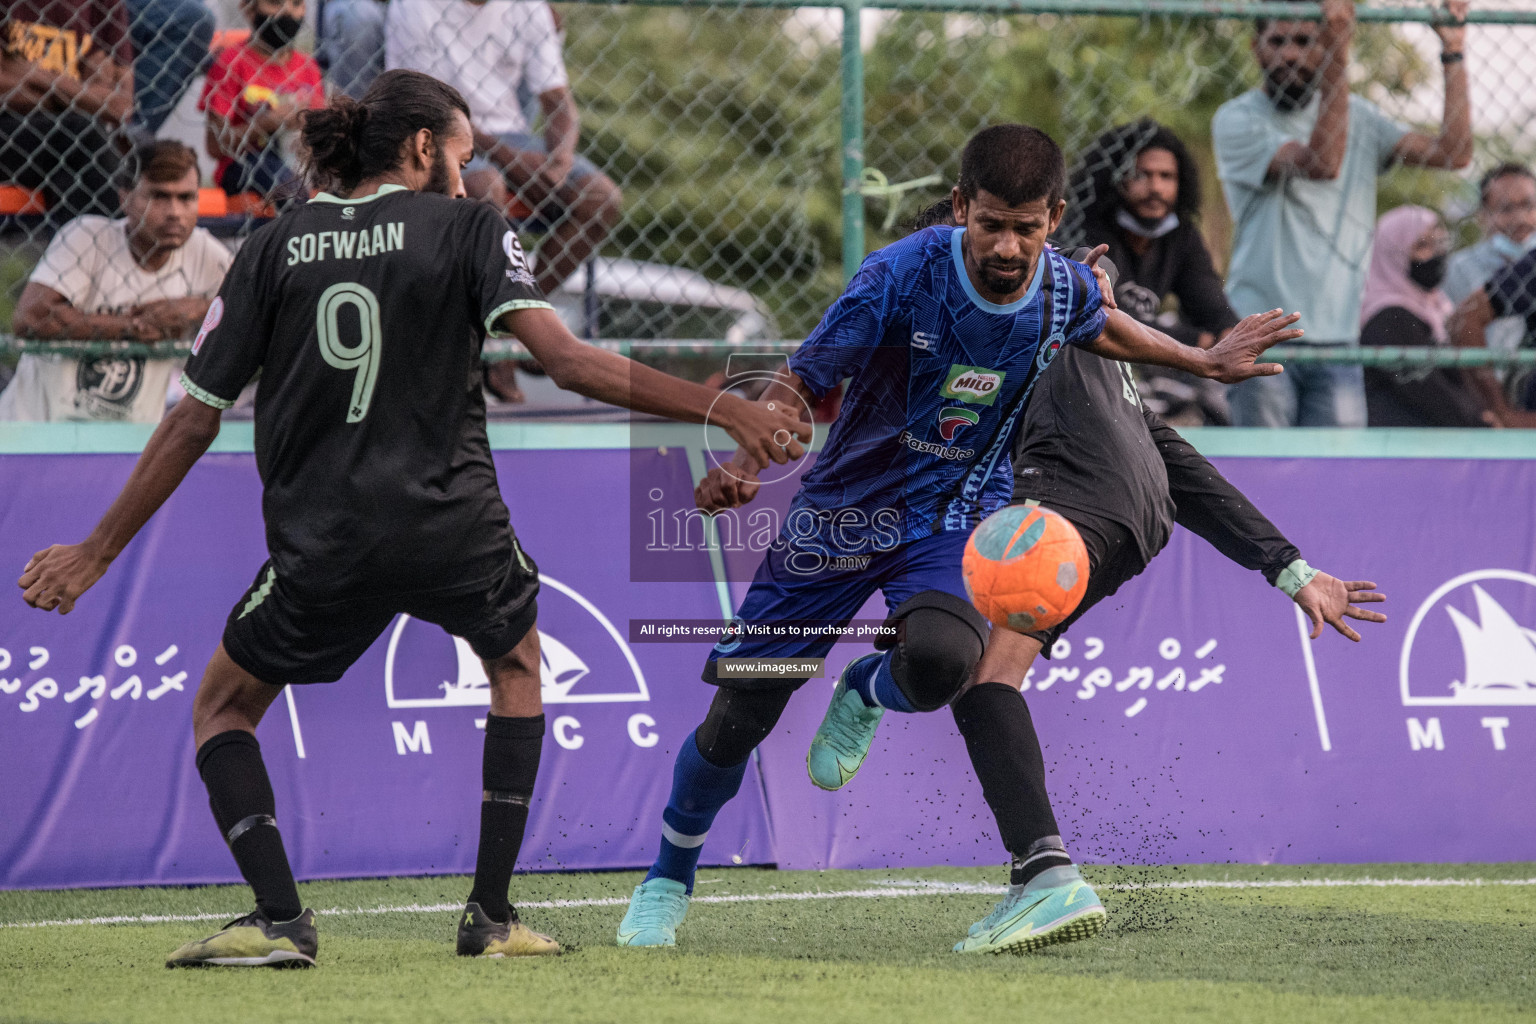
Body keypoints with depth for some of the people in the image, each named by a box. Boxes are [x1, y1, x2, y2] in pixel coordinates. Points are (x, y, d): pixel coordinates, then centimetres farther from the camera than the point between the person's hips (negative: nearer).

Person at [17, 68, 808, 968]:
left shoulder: (274, 248, 7)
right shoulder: (466, 229, 1)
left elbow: (195, 421, 7)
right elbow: (567, 361, -12)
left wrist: (98, 553, 14)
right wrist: (722, 411, -12)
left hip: (321, 549, 0)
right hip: (453, 531, 0)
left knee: (223, 708, 20)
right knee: (518, 665, 29)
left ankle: (279, 917, -1)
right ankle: (492, 915, 20)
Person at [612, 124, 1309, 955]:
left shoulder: (1064, 287, -10)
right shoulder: (902, 275, -22)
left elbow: (1095, 327, 17)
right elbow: (803, 383, -15)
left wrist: (1204, 361, 24)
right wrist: (744, 462, -33)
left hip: (951, 519, 1)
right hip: (841, 511, -1)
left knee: (942, 660, -33)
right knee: (738, 716, 0)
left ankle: (866, 691, 6)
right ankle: (669, 876, 29)